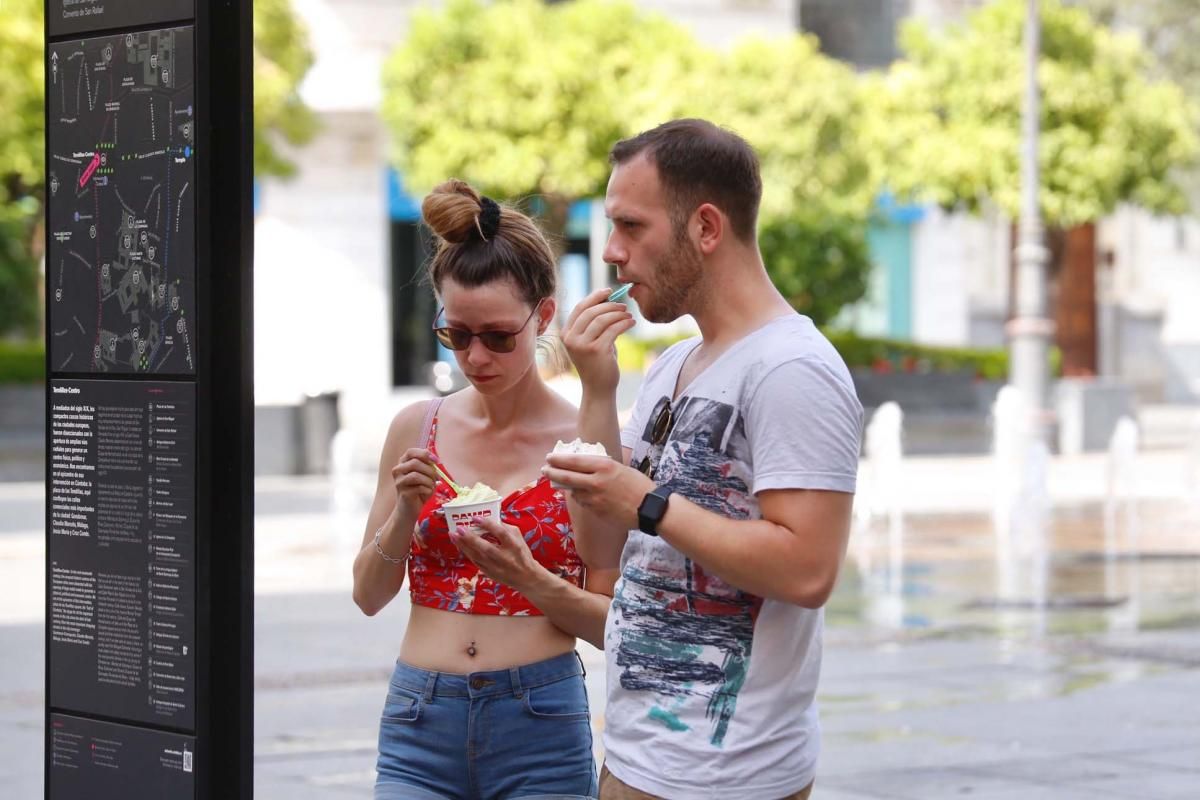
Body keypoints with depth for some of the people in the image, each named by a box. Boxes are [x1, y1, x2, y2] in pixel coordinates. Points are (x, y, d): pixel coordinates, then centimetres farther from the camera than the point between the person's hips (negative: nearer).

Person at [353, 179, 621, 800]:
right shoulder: (416, 429, 5)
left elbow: (611, 622, -1)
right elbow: (368, 595, 10)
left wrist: (531, 580, -17)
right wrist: (406, 511, -6)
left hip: (540, 726, -2)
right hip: (420, 721, 2)